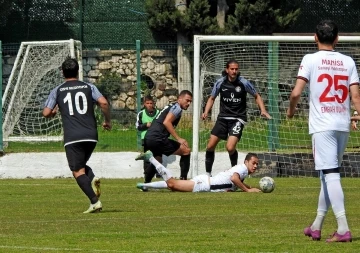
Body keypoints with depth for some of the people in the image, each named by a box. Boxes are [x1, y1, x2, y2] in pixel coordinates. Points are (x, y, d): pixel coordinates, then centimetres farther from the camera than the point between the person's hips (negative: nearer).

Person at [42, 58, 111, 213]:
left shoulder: (58, 91, 7)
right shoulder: (88, 87, 10)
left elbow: (46, 113, 4)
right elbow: (104, 103, -5)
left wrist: (53, 112, 27)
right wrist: (107, 121, 10)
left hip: (72, 137, -3)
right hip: (91, 135, 3)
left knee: (78, 171, -3)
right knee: (81, 165, 23)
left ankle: (94, 201, -20)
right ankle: (93, 179, -10)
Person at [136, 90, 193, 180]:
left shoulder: (170, 106, 26)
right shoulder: (177, 107, -4)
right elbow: (166, 122, -19)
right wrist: (179, 138, -21)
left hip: (147, 139, 10)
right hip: (157, 139, -10)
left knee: (158, 160, 34)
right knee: (186, 151, -7)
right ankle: (183, 179, -12)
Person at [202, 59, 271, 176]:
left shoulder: (244, 83, -8)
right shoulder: (220, 83, -2)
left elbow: (257, 96, 6)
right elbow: (212, 98, 12)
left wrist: (263, 110, -8)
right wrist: (206, 112, -4)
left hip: (238, 118, -3)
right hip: (223, 117, 3)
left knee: (230, 148, -20)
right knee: (210, 146, -1)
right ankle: (208, 173, 16)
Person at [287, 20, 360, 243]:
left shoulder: (311, 60, -4)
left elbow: (296, 92, -9)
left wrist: (291, 110, 10)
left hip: (322, 125, -5)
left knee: (330, 174, -8)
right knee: (329, 175, 15)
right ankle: (317, 226, 24)